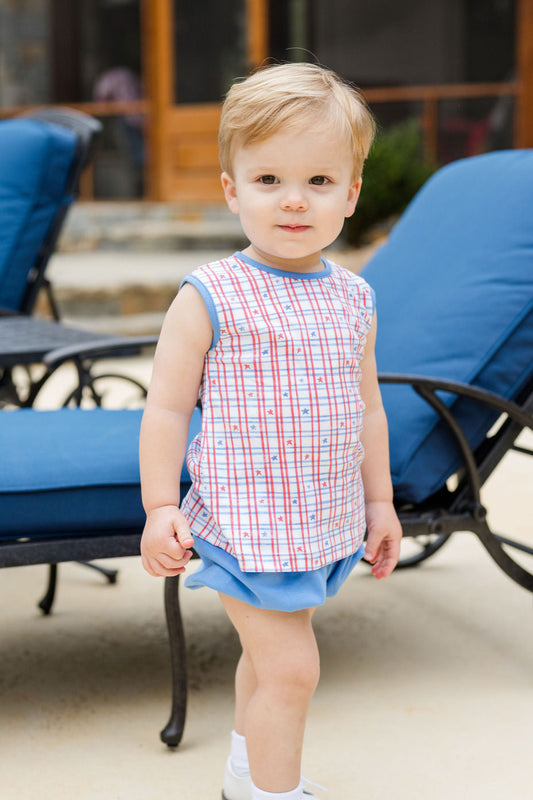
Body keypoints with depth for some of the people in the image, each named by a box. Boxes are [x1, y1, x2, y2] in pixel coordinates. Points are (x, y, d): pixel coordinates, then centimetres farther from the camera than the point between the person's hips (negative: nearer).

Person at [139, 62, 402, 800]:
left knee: (270, 656, 22)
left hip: (329, 521, 6)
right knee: (290, 668, -6)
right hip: (247, 523, -6)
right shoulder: (211, 299, -14)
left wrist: (379, 499, 17)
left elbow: (366, 406, 14)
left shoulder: (353, 300, 4)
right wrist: (160, 507, -14)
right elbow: (167, 409, -10)